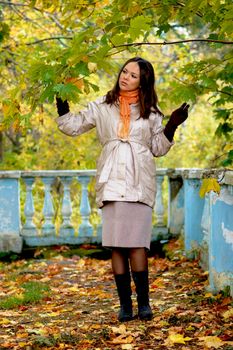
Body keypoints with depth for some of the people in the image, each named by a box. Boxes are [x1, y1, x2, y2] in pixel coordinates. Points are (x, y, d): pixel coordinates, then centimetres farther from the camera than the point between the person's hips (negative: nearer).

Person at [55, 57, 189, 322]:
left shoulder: (151, 112, 14)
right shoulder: (102, 106, 14)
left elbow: (158, 148, 15)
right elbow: (74, 126, 19)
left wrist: (172, 126, 2)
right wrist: (62, 109, 3)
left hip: (139, 183, -1)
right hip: (112, 181, 1)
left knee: (136, 243, -11)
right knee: (116, 245, -3)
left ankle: (143, 302, -3)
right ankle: (125, 303, 2)